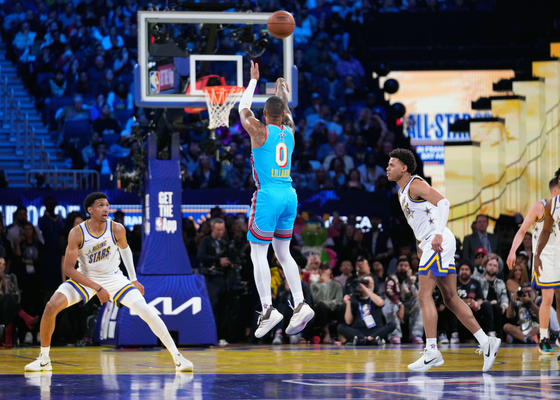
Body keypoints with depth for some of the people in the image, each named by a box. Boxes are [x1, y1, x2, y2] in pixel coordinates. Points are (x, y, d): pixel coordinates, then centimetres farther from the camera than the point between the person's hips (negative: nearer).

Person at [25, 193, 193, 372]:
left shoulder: (117, 229, -17)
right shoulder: (77, 233, -22)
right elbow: (69, 268, -20)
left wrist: (134, 279, 10)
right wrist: (97, 288, -26)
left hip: (113, 278, 1)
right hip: (85, 278, -1)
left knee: (146, 311, -15)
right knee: (51, 307, -20)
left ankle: (177, 357, -4)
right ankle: (44, 359, -1)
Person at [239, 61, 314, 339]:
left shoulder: (260, 131, -6)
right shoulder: (289, 132, 8)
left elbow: (243, 108, 10)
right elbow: (287, 114, 31)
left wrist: (253, 80, 20)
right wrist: (282, 94, 47)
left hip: (268, 196, -6)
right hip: (289, 195, 6)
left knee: (258, 253, -2)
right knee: (283, 253, 14)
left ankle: (268, 310, -11)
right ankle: (300, 304, 2)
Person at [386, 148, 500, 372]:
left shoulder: (415, 185, -9)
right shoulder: (403, 192, 20)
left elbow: (443, 203, -22)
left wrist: (438, 235, -29)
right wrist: (421, 245, 23)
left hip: (439, 243, -10)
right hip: (430, 244, 10)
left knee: (424, 295, -11)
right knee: (451, 299, 9)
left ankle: (432, 352, -13)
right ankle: (486, 343, 8)